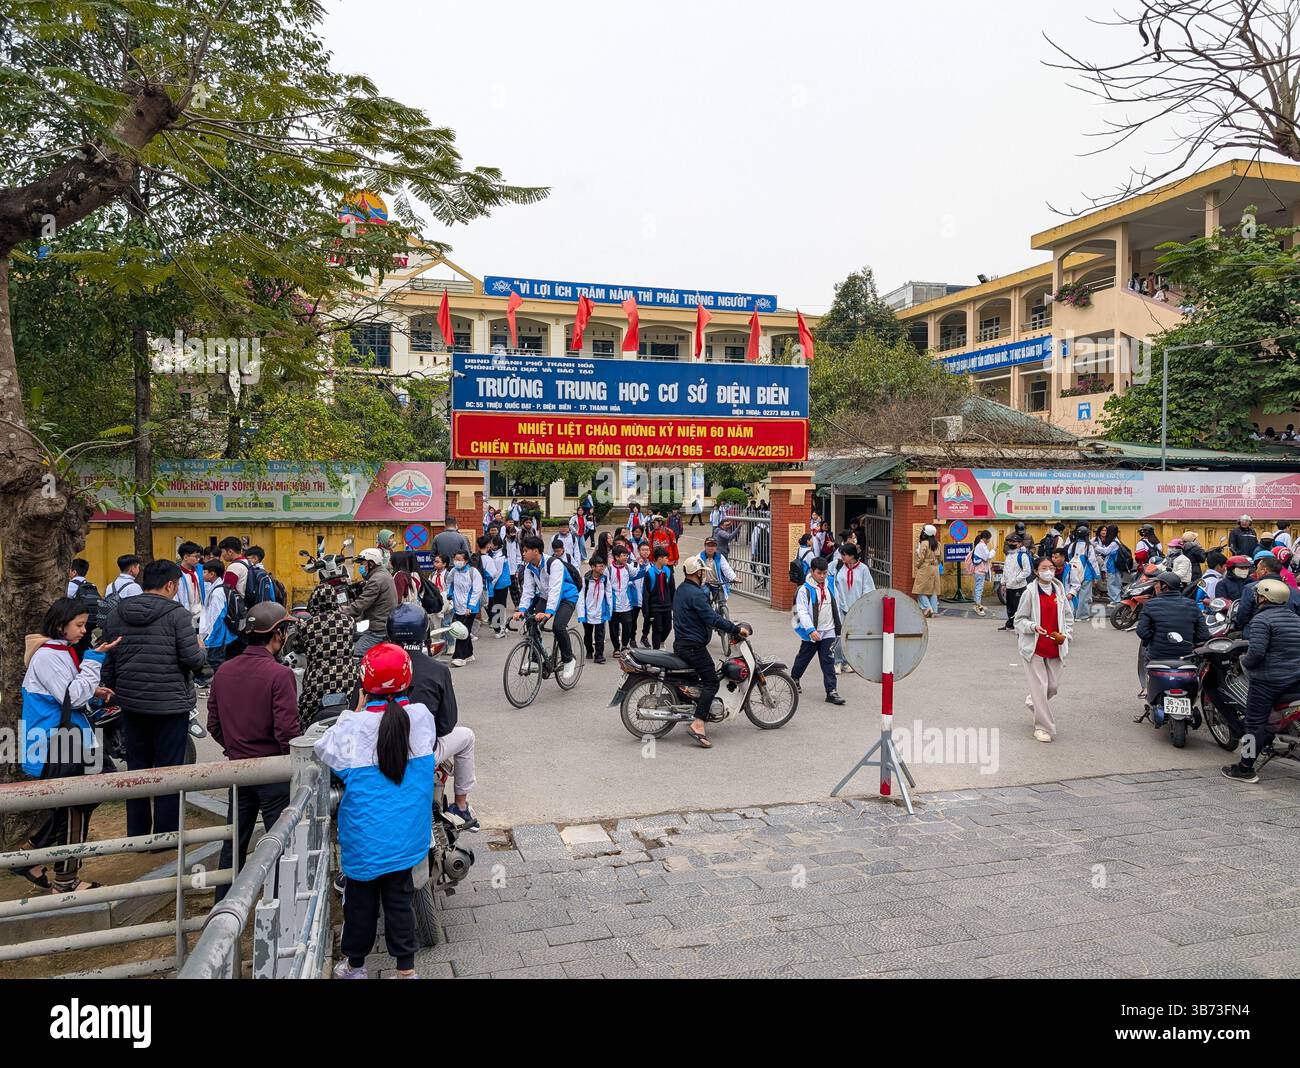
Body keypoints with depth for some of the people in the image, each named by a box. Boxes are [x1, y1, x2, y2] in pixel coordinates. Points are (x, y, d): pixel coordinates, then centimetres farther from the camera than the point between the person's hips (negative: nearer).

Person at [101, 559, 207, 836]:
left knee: (137, 768, 16)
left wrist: (115, 690, 21)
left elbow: (107, 661, 9)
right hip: (171, 704, -6)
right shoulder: (176, 614, -14)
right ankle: (165, 835, 10)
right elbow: (192, 659, -17)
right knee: (168, 770, 4)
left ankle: (136, 834, 25)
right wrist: (201, 649, 5)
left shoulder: (116, 614, 5)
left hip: (131, 703, 6)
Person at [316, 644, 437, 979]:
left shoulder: (353, 725, -20)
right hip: (406, 835, 2)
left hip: (365, 836, -2)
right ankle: (406, 967, 24)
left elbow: (322, 749, -1)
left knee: (361, 899, 17)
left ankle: (354, 964, 34)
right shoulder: (422, 717, -12)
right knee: (400, 898, 15)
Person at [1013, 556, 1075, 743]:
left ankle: (1034, 701, 42)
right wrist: (1033, 627, -22)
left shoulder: (1059, 591, 6)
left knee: (1053, 686, 9)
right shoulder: (1030, 593, -7)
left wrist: (1066, 635, 0)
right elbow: (1019, 620, -4)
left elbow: (1068, 616, 15)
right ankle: (1043, 727, 6)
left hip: (1055, 648, 4)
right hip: (1034, 647, -4)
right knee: (1039, 687, -4)